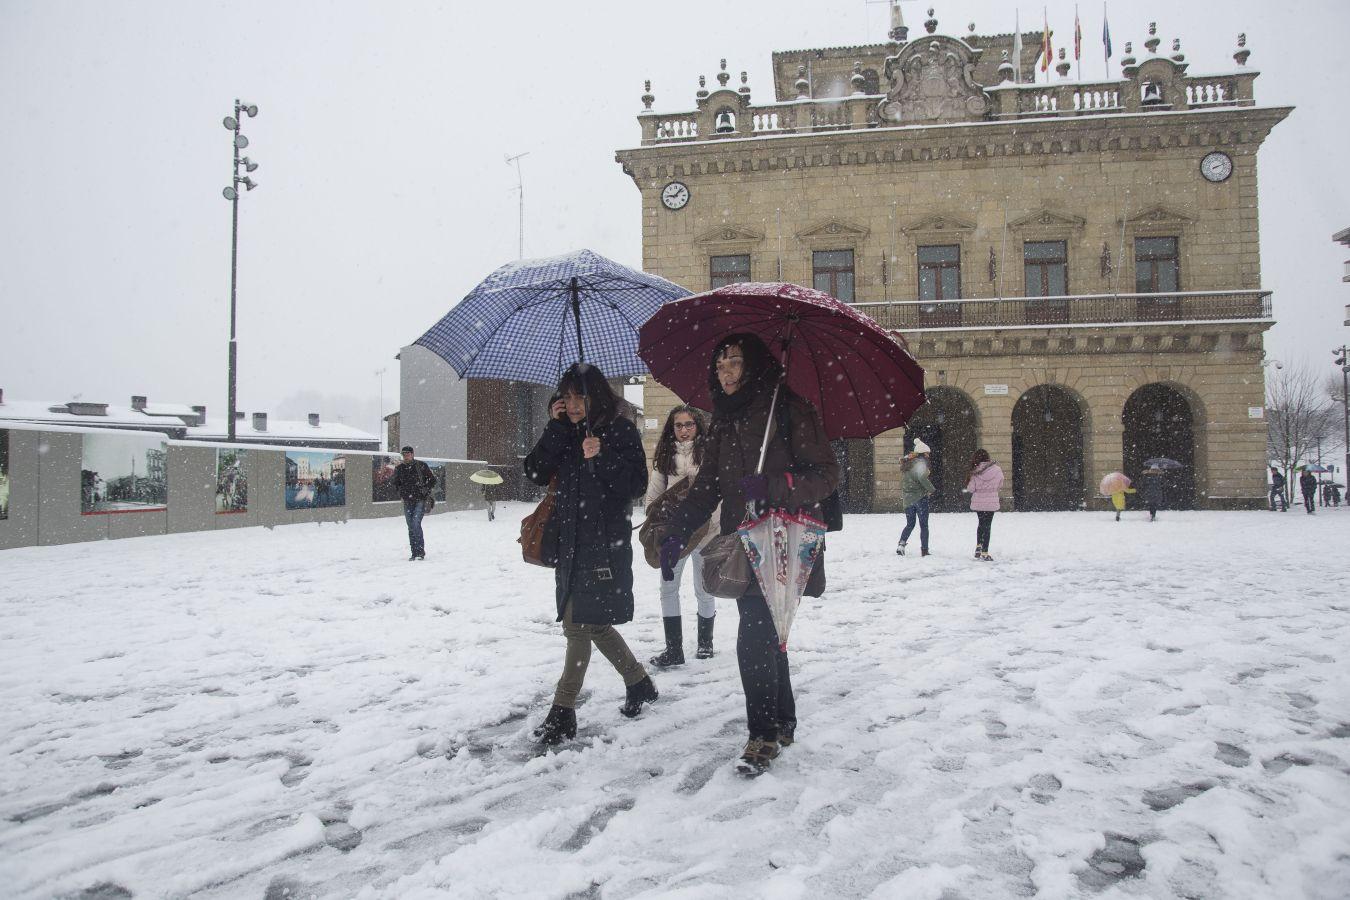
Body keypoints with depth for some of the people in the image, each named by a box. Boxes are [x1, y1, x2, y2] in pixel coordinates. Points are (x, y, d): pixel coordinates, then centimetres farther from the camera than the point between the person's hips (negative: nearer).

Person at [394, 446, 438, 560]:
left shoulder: (421, 466, -4)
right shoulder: (399, 468, 6)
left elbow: (433, 480, 5)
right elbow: (396, 483, 23)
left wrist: (426, 490, -4)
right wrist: (400, 491, 7)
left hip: (420, 500, -4)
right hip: (407, 502, 5)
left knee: (416, 524, -17)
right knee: (411, 527, 6)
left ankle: (421, 551, -13)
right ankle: (414, 553, 13)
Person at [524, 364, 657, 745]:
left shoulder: (620, 430, -3)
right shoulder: (565, 434, 14)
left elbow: (638, 483, -9)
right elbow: (536, 473, 3)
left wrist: (601, 457, -22)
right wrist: (554, 427, -4)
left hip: (605, 540, -7)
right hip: (571, 539, 7)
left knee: (580, 623, -7)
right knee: (591, 623, 12)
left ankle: (562, 712, 0)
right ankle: (639, 682, 31)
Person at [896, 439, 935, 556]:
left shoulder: (906, 463, 13)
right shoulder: (920, 462, -12)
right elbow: (922, 477, -27)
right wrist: (931, 489, -16)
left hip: (907, 498, 7)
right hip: (920, 497, -6)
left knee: (910, 524, 15)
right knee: (924, 525, 4)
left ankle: (901, 544, -1)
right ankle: (924, 550, 4)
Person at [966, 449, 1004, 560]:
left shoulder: (975, 472, -12)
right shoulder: (997, 470, -10)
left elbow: (971, 488, -9)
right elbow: (1000, 485, 4)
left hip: (978, 503, 1)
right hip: (991, 502, -1)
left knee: (981, 523, 23)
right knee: (987, 526, 6)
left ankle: (978, 546, 22)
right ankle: (985, 552, 6)